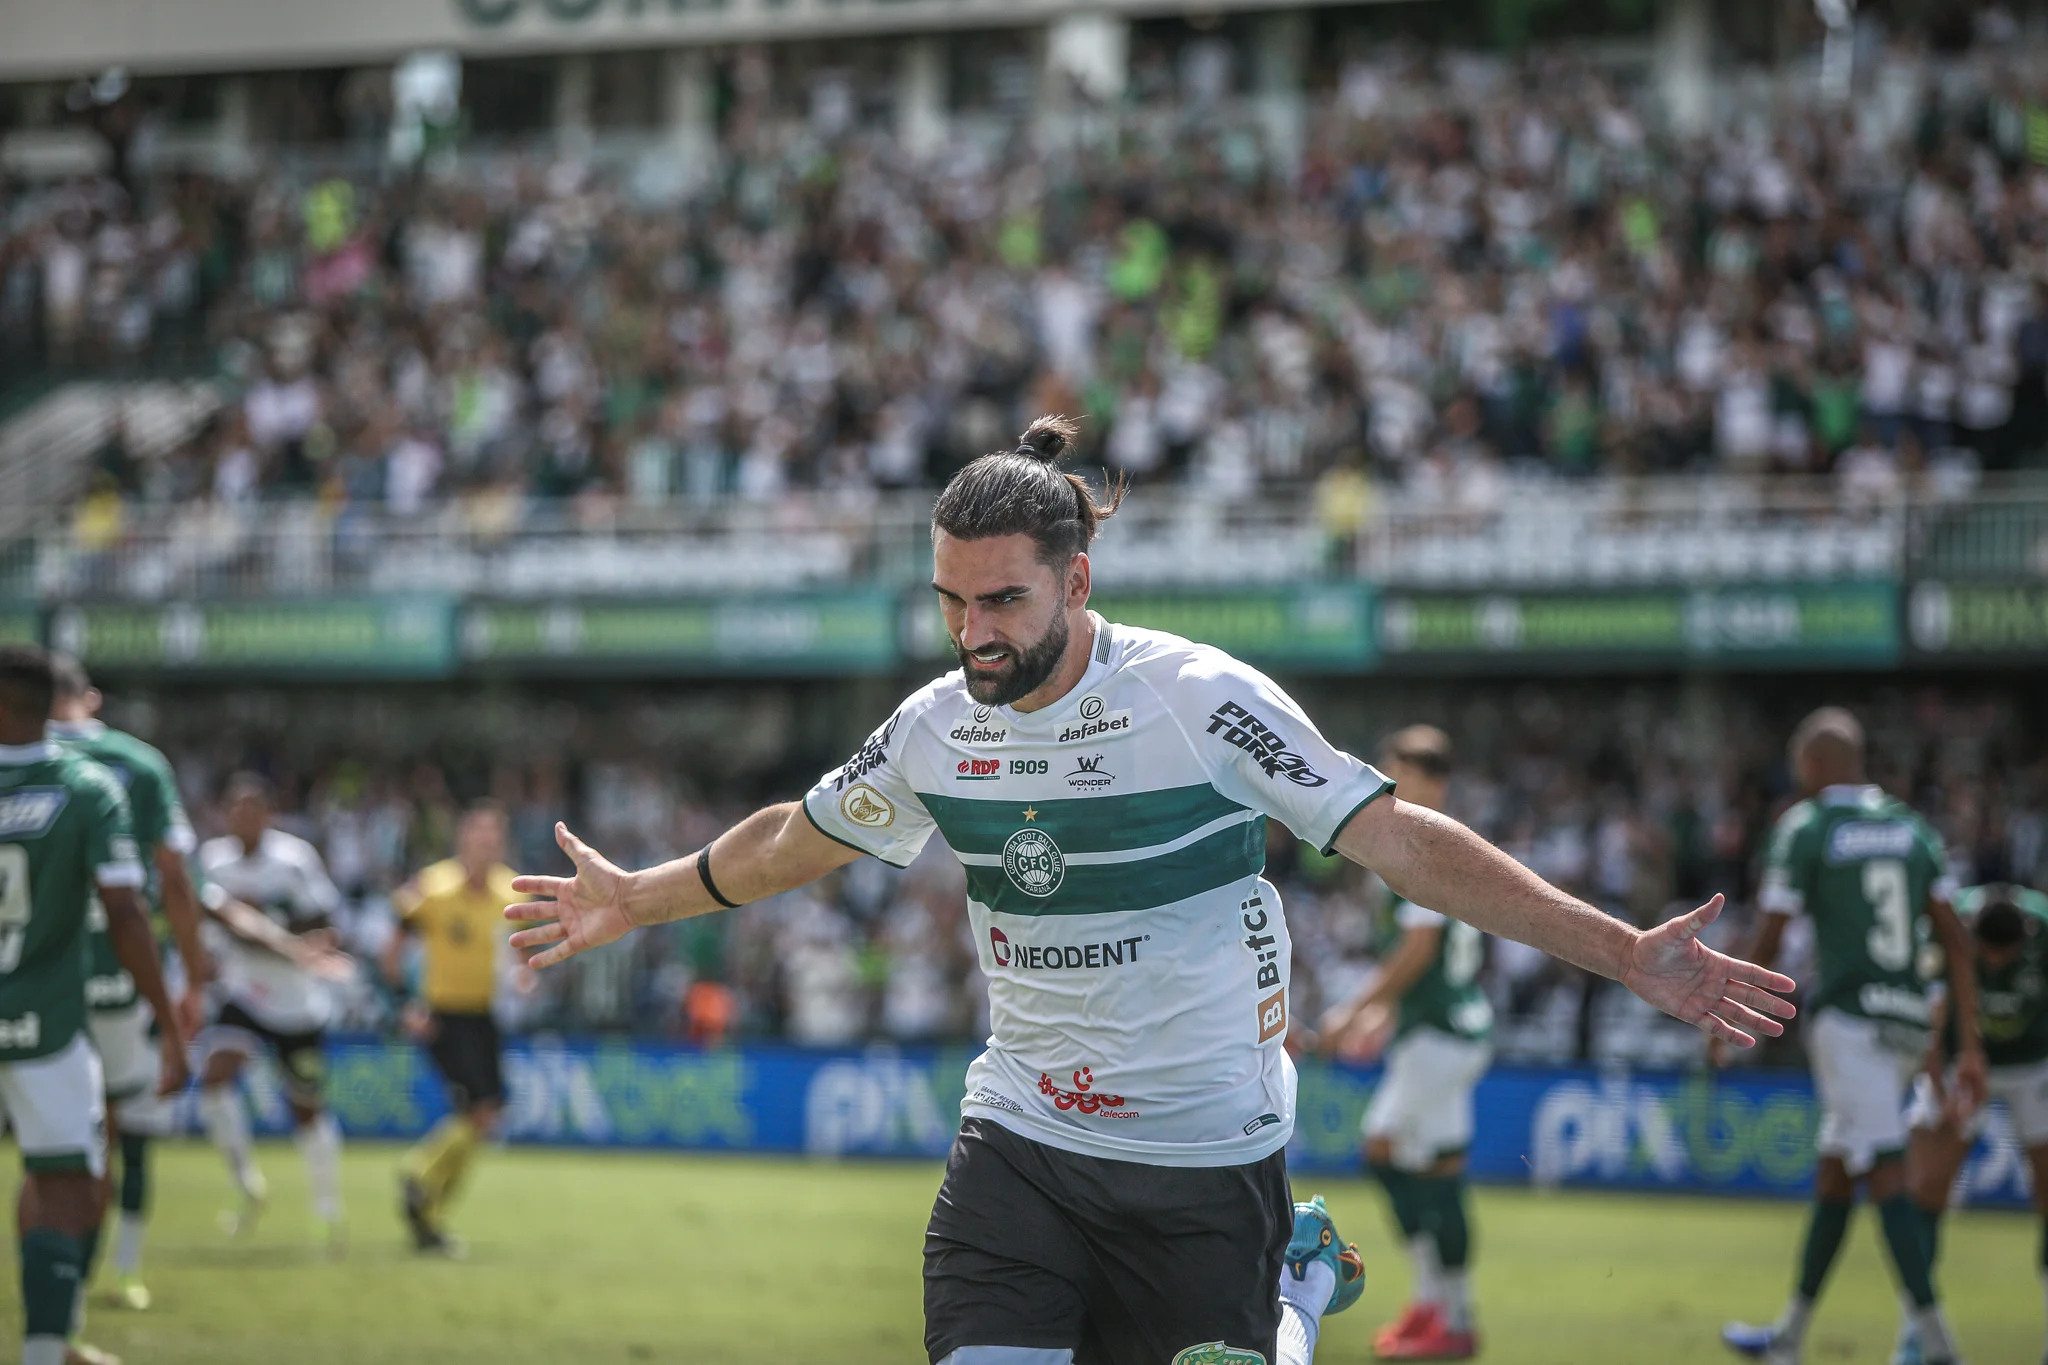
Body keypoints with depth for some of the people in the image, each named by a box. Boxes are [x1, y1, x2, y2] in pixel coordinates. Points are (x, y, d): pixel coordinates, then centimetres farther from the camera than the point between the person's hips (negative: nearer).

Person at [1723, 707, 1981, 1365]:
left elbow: (1768, 941, -5)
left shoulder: (1806, 827, -5)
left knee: (1885, 1176, -10)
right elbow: (1954, 941, 8)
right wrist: (1970, 1045, 9)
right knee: (1832, 1175, 15)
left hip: (1848, 1019, -7)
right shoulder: (1910, 826, 13)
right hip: (1908, 1016, 7)